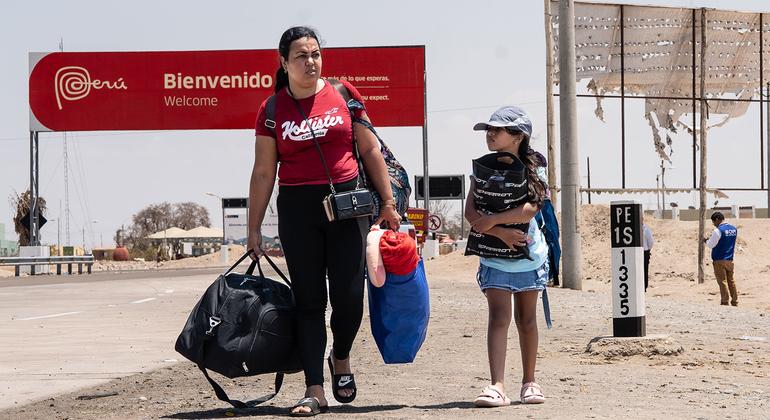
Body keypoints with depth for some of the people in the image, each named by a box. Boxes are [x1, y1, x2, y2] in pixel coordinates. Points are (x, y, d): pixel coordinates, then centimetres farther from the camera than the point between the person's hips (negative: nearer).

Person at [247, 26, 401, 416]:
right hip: (297, 209, 0)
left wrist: (387, 202, 5)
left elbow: (370, 150, 8)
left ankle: (341, 358, 26)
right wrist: (253, 229, 3)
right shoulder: (271, 110, 2)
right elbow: (263, 173, 4)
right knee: (308, 299, 0)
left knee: (349, 294, -5)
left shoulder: (343, 94, 3)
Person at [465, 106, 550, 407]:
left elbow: (530, 209, -20)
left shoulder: (533, 170, -4)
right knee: (499, 316, -13)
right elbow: (471, 212, -9)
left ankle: (529, 382, 23)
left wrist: (491, 220, -23)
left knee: (526, 319, 10)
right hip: (495, 257, 0)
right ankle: (497, 387, -22)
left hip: (529, 255, 0)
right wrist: (500, 232, -22)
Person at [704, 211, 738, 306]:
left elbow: (711, 245, -13)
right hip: (729, 259, 7)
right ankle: (734, 301, 15)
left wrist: (706, 241, 8)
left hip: (719, 260, -7)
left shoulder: (718, 230, -16)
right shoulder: (734, 229, 7)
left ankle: (725, 302, -1)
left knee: (722, 282, -2)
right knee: (731, 281, 13)